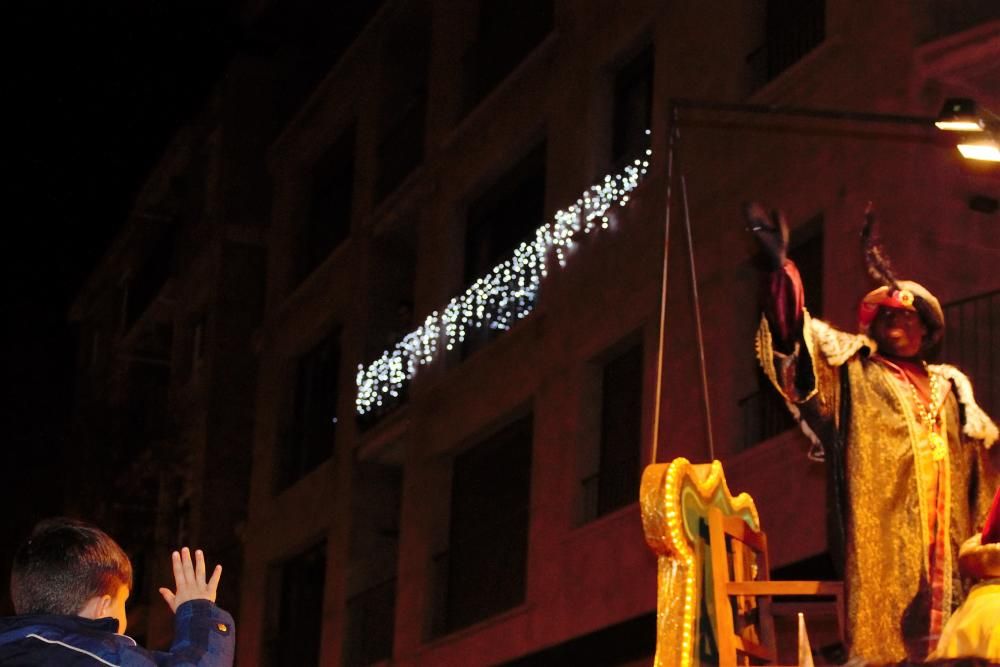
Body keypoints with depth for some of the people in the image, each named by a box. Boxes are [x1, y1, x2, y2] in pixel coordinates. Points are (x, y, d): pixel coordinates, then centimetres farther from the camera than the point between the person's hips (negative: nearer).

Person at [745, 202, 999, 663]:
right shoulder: (857, 371, 8)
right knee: (885, 624, -13)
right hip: (882, 531, -4)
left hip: (944, 530, 4)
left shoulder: (951, 387, 21)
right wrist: (779, 265, -16)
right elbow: (800, 336, -4)